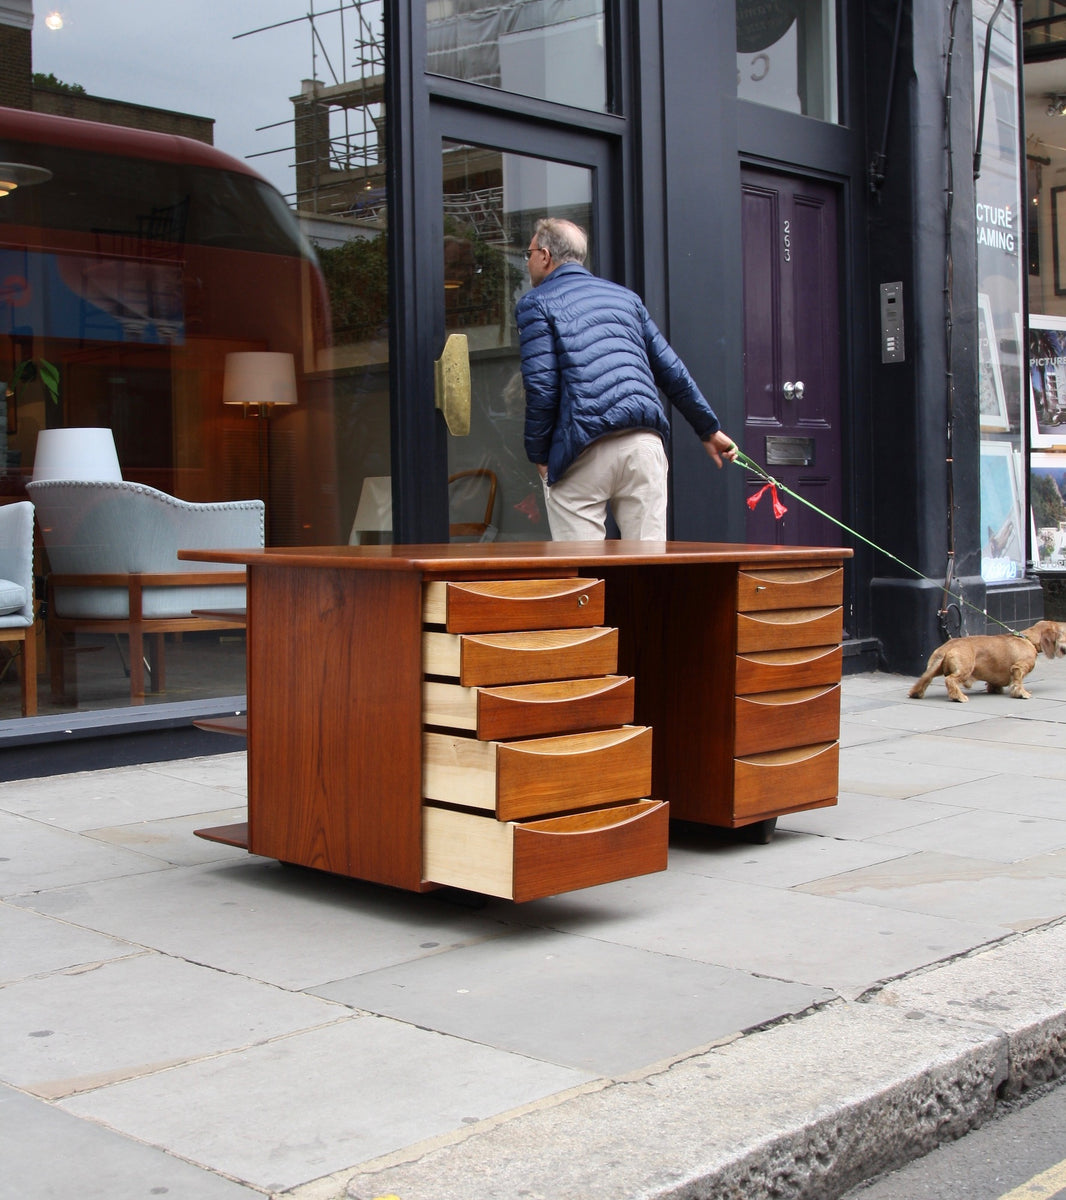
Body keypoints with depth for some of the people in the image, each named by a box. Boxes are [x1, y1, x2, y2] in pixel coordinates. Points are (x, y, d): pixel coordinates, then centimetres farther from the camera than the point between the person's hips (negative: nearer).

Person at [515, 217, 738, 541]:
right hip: (645, 441, 5)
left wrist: (538, 455, 4)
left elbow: (542, 388, -6)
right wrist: (710, 429, 29)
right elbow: (672, 371, 22)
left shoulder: (536, 304, 6)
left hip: (583, 452, -5)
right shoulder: (625, 296, 23)